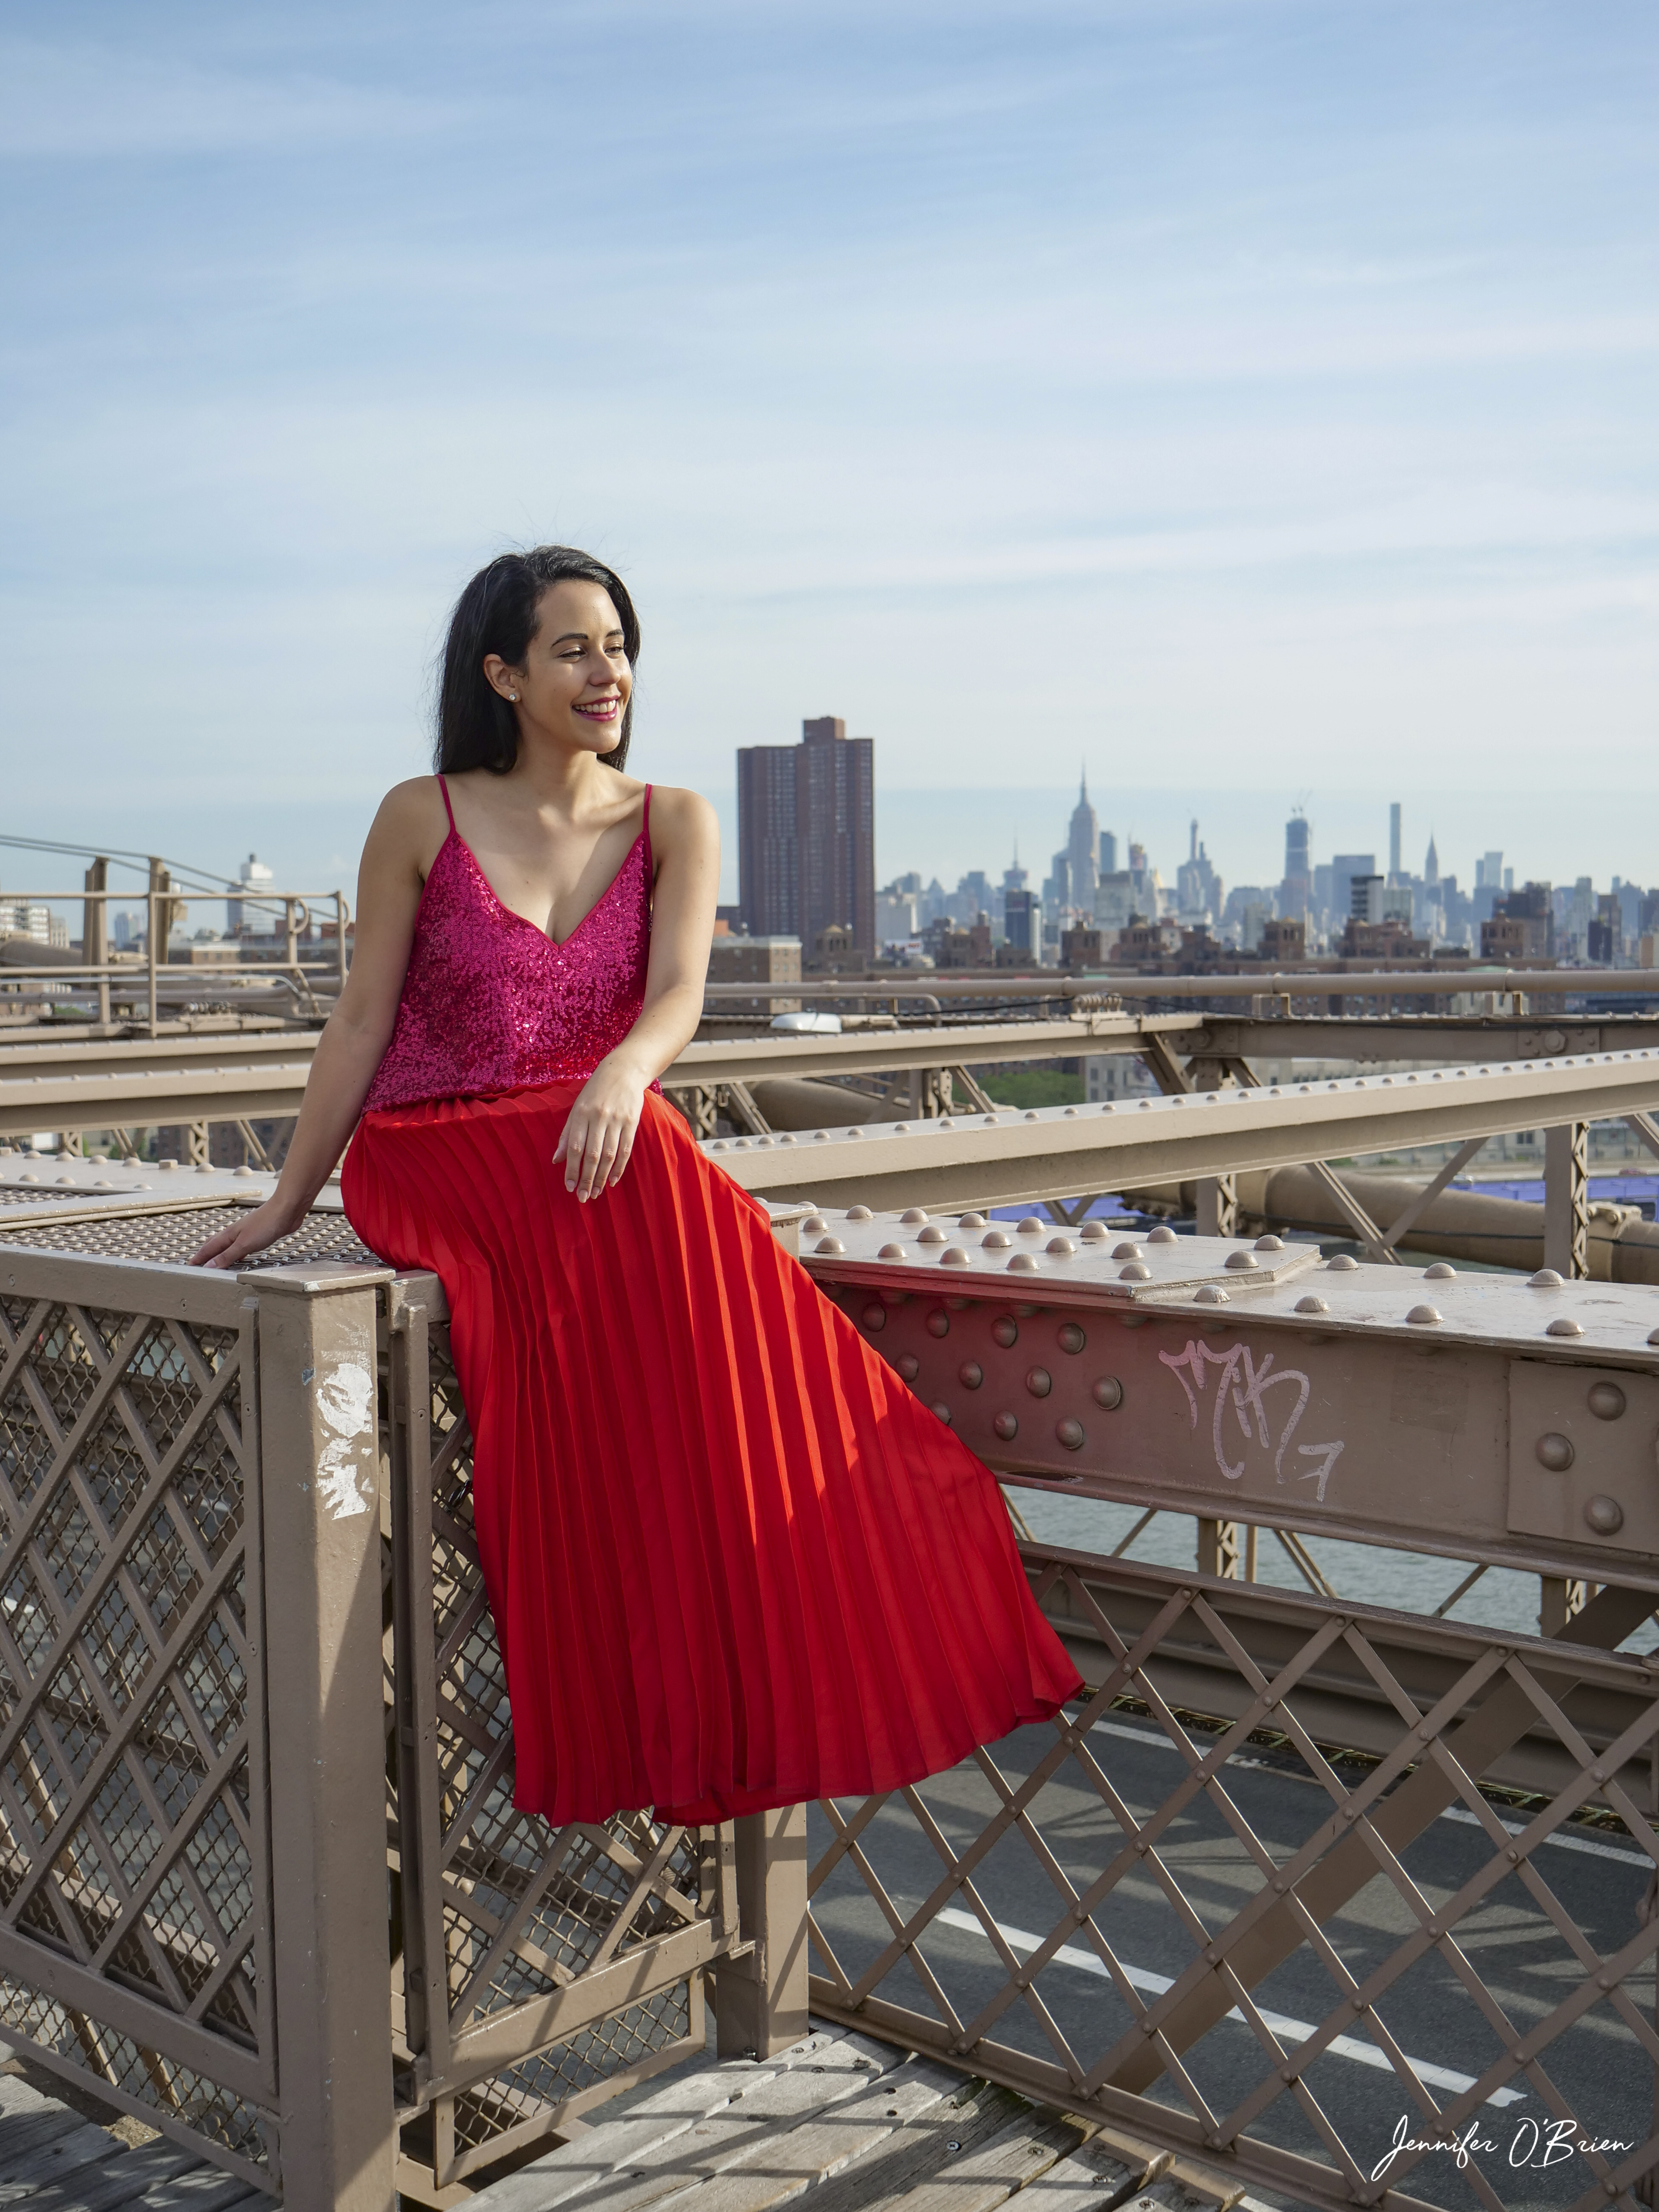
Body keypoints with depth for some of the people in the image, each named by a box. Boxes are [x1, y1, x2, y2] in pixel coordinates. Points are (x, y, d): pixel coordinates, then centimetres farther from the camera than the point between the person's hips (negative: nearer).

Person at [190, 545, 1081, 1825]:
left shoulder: (675, 825, 7)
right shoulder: (423, 820, 3)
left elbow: (678, 994, -10)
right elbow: (361, 1022, 6)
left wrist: (623, 1074, -33)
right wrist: (287, 1203, 5)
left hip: (600, 1139, 2)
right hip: (434, 1156, -2)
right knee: (619, 1249, -33)